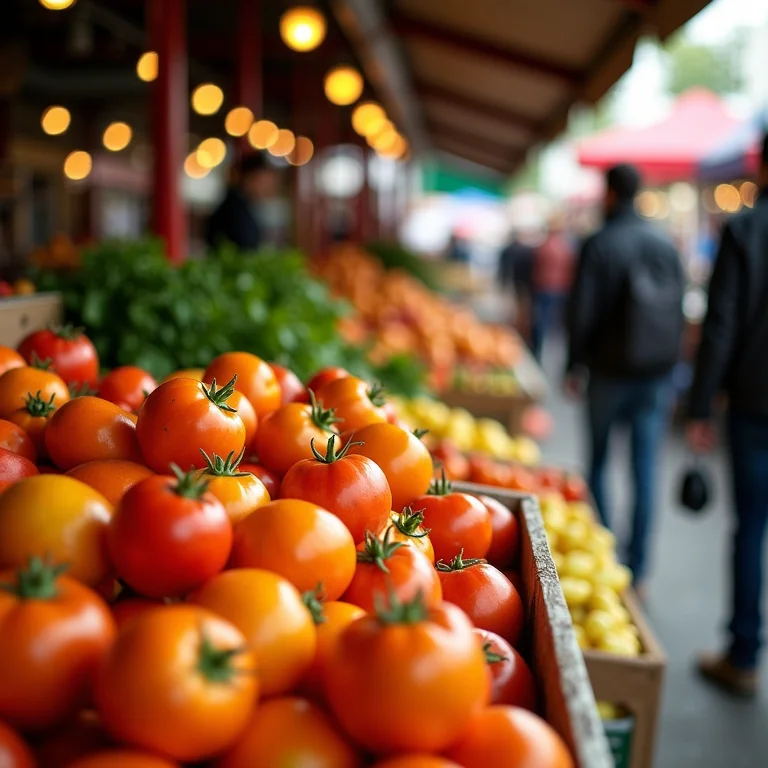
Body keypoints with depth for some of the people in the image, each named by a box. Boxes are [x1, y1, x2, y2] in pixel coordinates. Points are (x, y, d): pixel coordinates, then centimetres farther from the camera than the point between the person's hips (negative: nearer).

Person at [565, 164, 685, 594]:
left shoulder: (600, 244, -9)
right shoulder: (667, 244, 4)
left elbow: (583, 312, -11)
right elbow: (679, 310, 8)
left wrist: (575, 367, 0)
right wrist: (669, 368, 15)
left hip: (611, 372, -3)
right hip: (658, 374, 3)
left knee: (598, 462, 14)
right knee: (646, 469, 4)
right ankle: (638, 571, 7)